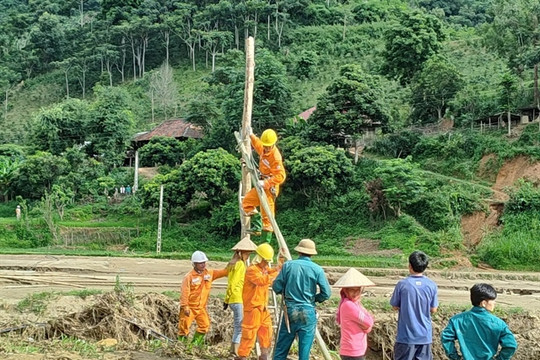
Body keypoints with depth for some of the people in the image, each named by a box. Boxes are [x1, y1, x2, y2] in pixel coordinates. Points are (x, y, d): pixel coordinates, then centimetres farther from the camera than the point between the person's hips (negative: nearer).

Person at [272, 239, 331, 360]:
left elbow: (276, 287, -1)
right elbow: (326, 294, -5)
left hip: (290, 311, 1)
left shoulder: (288, 265, -2)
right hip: (308, 313, -1)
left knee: (280, 350, 10)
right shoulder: (317, 269, -4)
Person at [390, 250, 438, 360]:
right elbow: (433, 309, 4)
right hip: (425, 335, 2)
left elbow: (395, 306, 0)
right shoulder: (432, 285, -5)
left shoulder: (402, 284, -11)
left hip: (406, 335, -2)